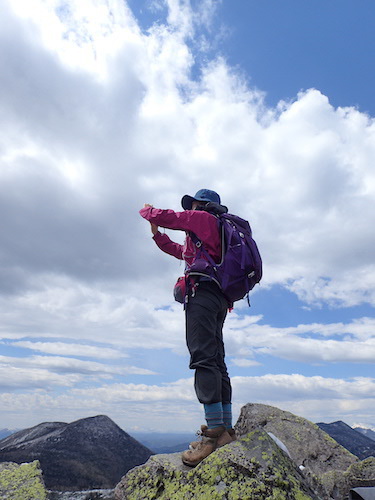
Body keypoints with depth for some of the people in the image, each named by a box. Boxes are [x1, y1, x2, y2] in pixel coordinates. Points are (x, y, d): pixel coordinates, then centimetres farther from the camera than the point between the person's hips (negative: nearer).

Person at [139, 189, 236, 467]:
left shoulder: (203, 218, 5)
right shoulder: (219, 232, 32)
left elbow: (163, 216, 0)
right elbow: (181, 251, 38)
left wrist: (147, 210, 22)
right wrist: (156, 234, 39)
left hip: (202, 291, -10)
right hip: (220, 299, 10)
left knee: (203, 359, -15)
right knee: (217, 362, 7)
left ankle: (214, 433, -16)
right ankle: (226, 431, 10)